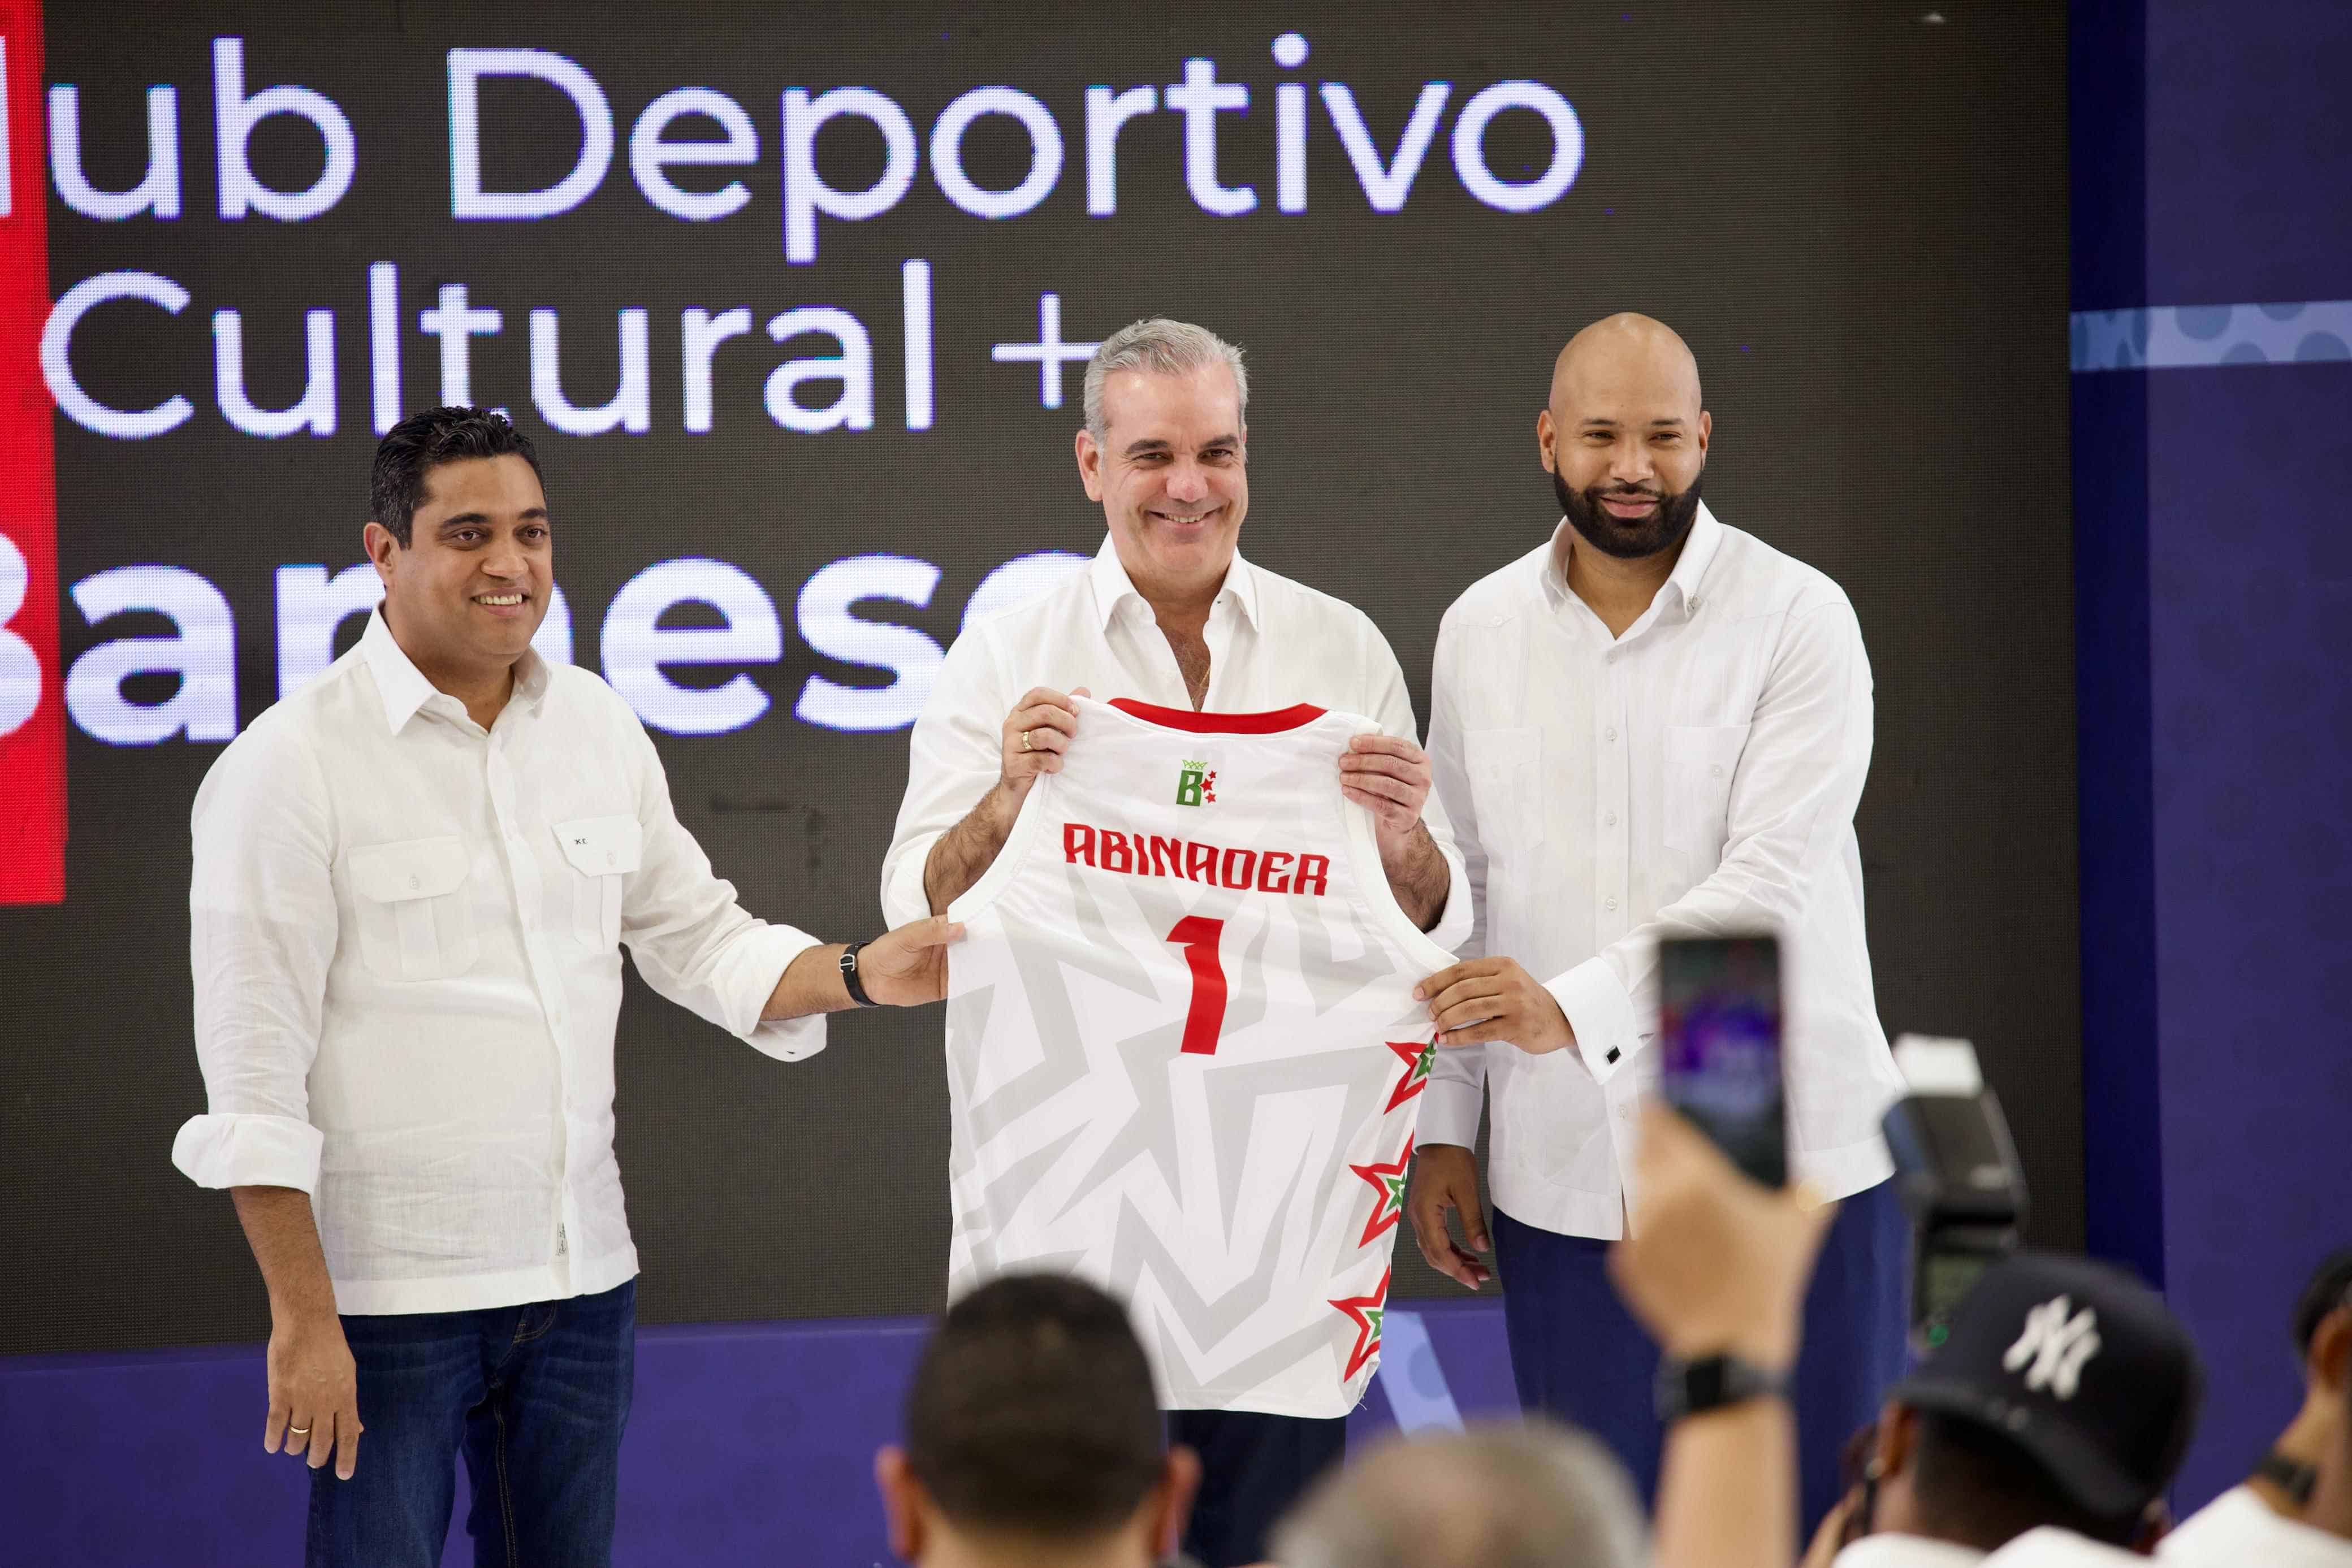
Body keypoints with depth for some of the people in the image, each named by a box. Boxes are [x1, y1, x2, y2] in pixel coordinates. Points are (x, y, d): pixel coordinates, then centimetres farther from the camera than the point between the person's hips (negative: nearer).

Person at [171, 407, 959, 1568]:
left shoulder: (599, 731, 8)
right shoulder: (290, 764, -10)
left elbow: (699, 940, 18)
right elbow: (255, 1074, -12)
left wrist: (860, 975, -1)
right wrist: (302, 1317, -15)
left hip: (581, 1279, 6)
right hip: (388, 1297, -6)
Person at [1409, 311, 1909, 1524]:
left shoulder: (1797, 620, -5)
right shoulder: (1479, 632, 9)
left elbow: (1768, 886, -16)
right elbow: (1456, 891, 14)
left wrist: (1571, 1005, -28)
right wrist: (1441, 1125, 10)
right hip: (1563, 1182, 3)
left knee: (1819, 1519, 0)